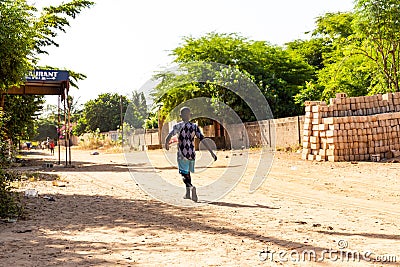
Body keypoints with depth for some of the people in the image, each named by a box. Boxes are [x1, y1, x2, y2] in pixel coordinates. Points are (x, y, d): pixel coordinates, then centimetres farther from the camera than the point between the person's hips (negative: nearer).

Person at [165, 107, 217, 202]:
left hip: (182, 154, -4)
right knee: (187, 172, 23)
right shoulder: (195, 127, 1)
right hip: (192, 154, 4)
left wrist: (166, 144, 6)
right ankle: (188, 193, 26)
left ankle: (191, 187, -30)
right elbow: (202, 139, -6)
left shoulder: (178, 126, -6)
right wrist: (211, 152, -6)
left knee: (184, 174, -2)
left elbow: (168, 137, -16)